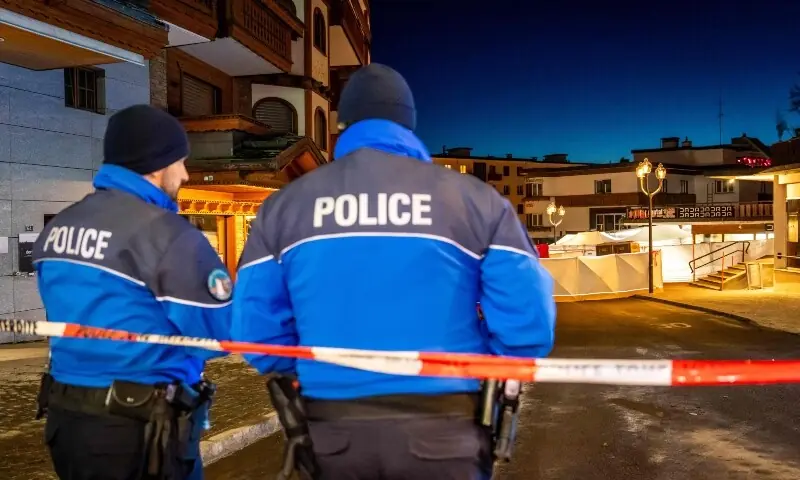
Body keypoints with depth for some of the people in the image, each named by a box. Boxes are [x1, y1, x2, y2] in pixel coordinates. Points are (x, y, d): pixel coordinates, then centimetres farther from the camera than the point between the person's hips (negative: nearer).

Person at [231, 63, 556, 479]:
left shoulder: (283, 207, 2)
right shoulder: (476, 199, -4)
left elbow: (256, 333, -2)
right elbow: (527, 326, -8)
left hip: (333, 432, 3)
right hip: (441, 431, -2)